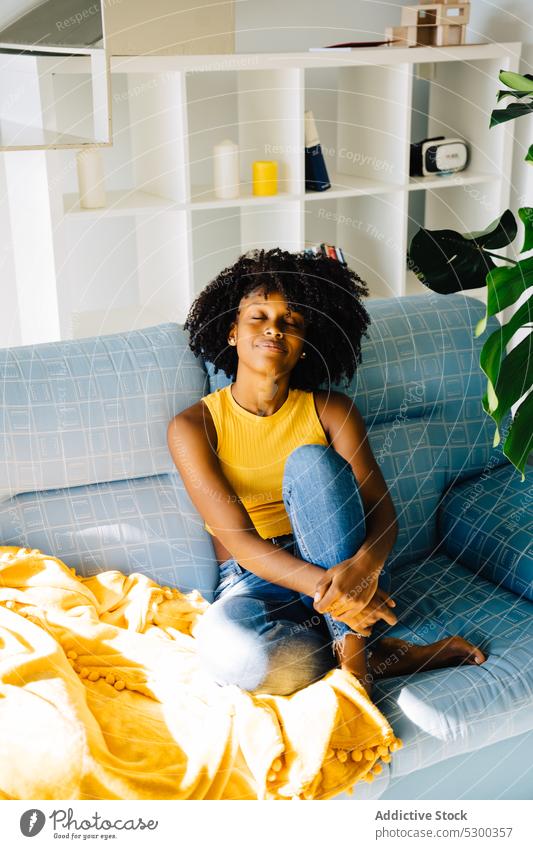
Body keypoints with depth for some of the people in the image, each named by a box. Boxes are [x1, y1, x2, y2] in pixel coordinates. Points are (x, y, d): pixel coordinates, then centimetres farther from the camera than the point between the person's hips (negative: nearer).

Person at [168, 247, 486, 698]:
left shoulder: (331, 411, 0)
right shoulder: (193, 426, -6)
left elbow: (383, 511, -9)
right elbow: (239, 540, -16)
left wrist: (363, 565, -35)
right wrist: (325, 588, -32)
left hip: (343, 569, 2)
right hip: (254, 582, -1)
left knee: (311, 460, -27)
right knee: (224, 642, -38)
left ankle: (351, 649, -28)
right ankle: (381, 656, -17)